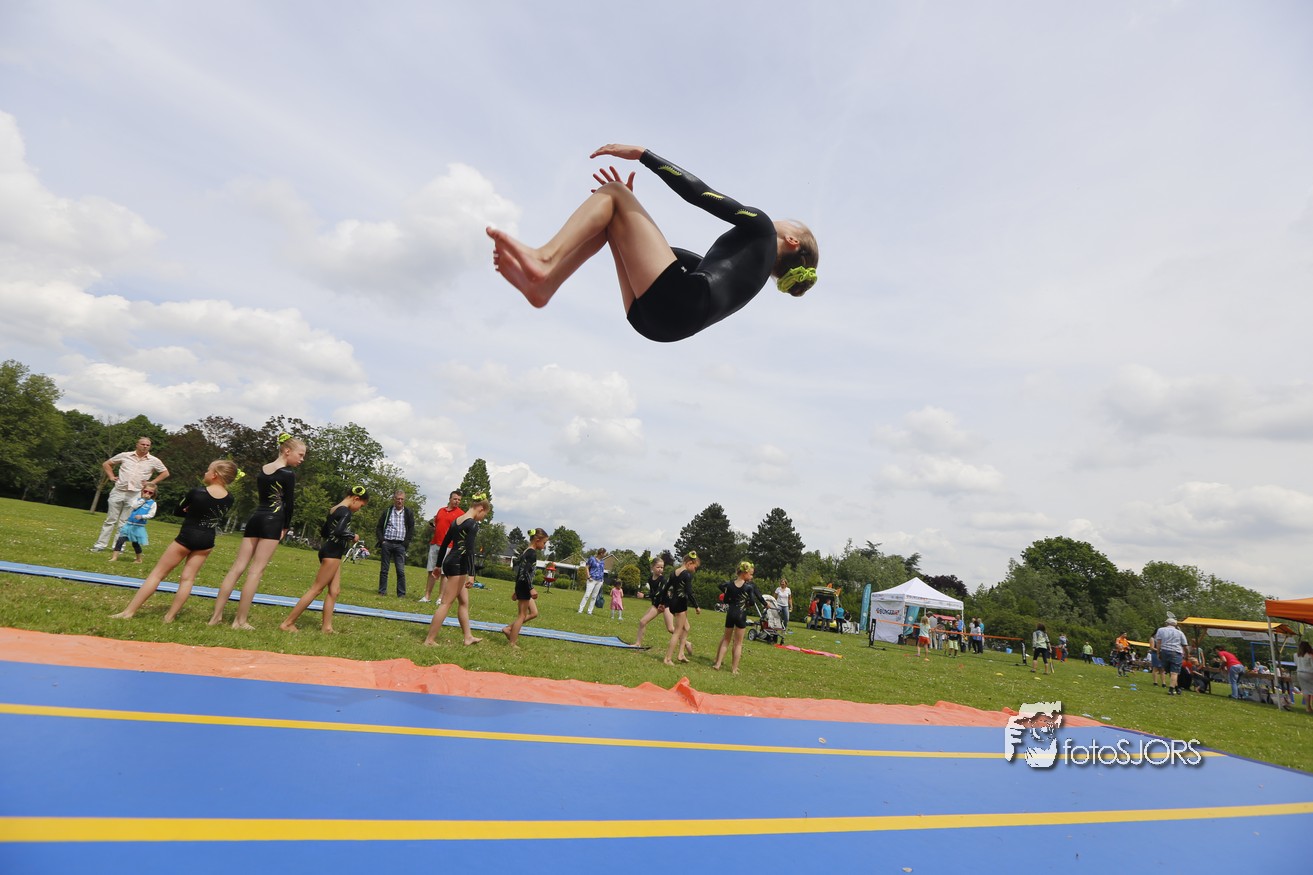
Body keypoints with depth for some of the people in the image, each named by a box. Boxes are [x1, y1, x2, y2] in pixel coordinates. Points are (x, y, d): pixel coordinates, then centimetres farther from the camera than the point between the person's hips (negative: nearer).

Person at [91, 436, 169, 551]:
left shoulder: (154, 461, 2)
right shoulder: (125, 455, 3)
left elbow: (165, 473, 13)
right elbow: (106, 464, 15)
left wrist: (152, 482, 4)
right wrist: (111, 476, 4)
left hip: (134, 495, 0)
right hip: (118, 491, 0)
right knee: (110, 520, 6)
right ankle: (100, 544, 12)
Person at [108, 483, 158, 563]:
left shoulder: (152, 503, 0)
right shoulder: (138, 499, 9)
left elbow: (151, 515, -6)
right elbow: (134, 506, -11)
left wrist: (142, 516, -21)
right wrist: (143, 499, -11)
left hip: (139, 526, -3)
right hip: (129, 524, 3)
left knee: (135, 543, 5)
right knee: (120, 540, -5)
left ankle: (139, 559, 20)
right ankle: (114, 557, -1)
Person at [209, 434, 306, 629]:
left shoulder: (262, 470, 15)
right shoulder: (288, 474, -8)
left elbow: (261, 496, 15)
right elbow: (289, 503, -9)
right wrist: (286, 527, 3)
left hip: (255, 519, 7)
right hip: (272, 522, -7)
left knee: (237, 568, 7)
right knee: (256, 571, -4)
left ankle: (217, 615, 9)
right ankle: (240, 620, -1)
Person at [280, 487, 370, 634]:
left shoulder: (335, 509, 15)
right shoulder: (346, 512, -15)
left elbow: (323, 532, 20)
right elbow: (339, 531, -30)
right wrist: (353, 536, -13)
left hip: (329, 552, 10)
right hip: (332, 554, -10)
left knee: (334, 590, 8)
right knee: (316, 589, -5)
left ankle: (326, 626, 6)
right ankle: (287, 623, -2)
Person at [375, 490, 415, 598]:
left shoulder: (409, 513, 6)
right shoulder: (387, 512, 8)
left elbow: (411, 529, 5)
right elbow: (379, 528, 9)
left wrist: (406, 543, -3)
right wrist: (381, 540, -3)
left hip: (400, 545, -1)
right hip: (387, 543, 1)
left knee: (401, 570, -4)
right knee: (384, 569, 5)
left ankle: (401, 593, 0)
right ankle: (382, 591, 13)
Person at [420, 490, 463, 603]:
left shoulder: (461, 514, -1)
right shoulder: (441, 510, 16)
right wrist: (433, 525, 6)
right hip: (435, 544, 5)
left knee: (444, 573, -2)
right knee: (431, 571, 8)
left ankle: (441, 597, 3)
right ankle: (427, 595, 14)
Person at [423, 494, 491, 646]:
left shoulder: (457, 520, 13)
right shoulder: (472, 524, -13)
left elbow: (444, 544, 18)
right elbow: (469, 550, -23)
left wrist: (439, 565, 26)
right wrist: (471, 574, -26)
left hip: (449, 562, 9)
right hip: (458, 565, -9)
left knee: (464, 601, 16)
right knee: (446, 603, -4)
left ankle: (468, 637, 23)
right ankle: (429, 640, -2)